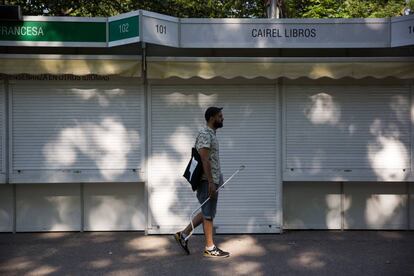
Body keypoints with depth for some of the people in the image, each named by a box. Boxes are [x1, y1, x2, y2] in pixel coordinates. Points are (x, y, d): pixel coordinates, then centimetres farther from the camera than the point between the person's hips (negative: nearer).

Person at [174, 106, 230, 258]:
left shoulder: (211, 134, 17)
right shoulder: (205, 134, -15)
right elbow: (204, 159, -22)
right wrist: (210, 182, -26)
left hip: (212, 180, 10)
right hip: (207, 181, -10)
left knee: (207, 212, 15)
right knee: (208, 214, -1)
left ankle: (183, 234, 21)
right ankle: (210, 248, 8)